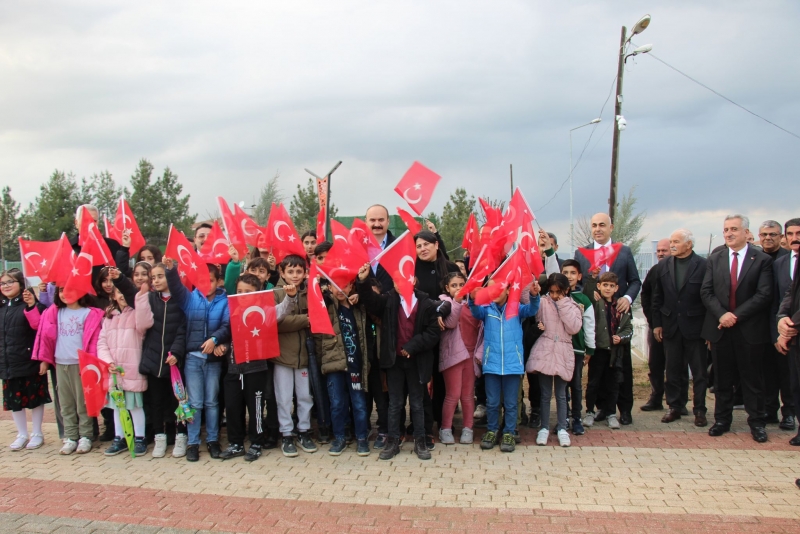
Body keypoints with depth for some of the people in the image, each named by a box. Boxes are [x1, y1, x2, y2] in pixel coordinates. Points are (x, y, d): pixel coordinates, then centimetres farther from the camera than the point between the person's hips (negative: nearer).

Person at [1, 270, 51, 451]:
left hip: (30, 360, -6)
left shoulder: (28, 303, -8)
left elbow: (39, 325, -23)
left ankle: (37, 434, 21)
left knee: (34, 397, 7)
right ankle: (22, 434, 27)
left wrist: (32, 306, -33)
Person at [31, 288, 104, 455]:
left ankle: (85, 436, 10)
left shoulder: (90, 313, -4)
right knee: (66, 403, 9)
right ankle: (70, 437, 16)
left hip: (80, 364, -4)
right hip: (60, 364, 5)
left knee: (83, 402, 2)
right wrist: (44, 359, 7)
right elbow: (44, 332, 11)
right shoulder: (54, 313, 9)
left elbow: (93, 340, -7)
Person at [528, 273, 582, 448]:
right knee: (545, 393, 6)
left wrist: (563, 305, -9)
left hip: (563, 353, 1)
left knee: (561, 394, 8)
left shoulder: (573, 306, 4)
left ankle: (562, 428, 20)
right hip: (544, 350, -1)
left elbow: (574, 328, -9)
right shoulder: (543, 302, 1)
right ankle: (544, 428, 18)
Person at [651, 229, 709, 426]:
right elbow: (656, 298, 8)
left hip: (695, 326, -3)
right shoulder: (663, 266, 5)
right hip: (671, 326, 4)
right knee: (673, 370, 10)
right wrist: (656, 324, 5)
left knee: (699, 371, 6)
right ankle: (675, 406, 20)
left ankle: (699, 410, 15)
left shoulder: (703, 265, -7)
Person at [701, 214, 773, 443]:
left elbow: (764, 295, -8)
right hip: (720, 328, 3)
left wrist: (736, 315, -15)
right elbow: (706, 291, 3)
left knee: (752, 378, 5)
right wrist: (721, 314, -13)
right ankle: (722, 419, 19)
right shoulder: (714, 259, 9)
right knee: (722, 378, 10)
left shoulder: (762, 260, -1)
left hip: (750, 328, -3)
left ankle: (757, 422, 16)